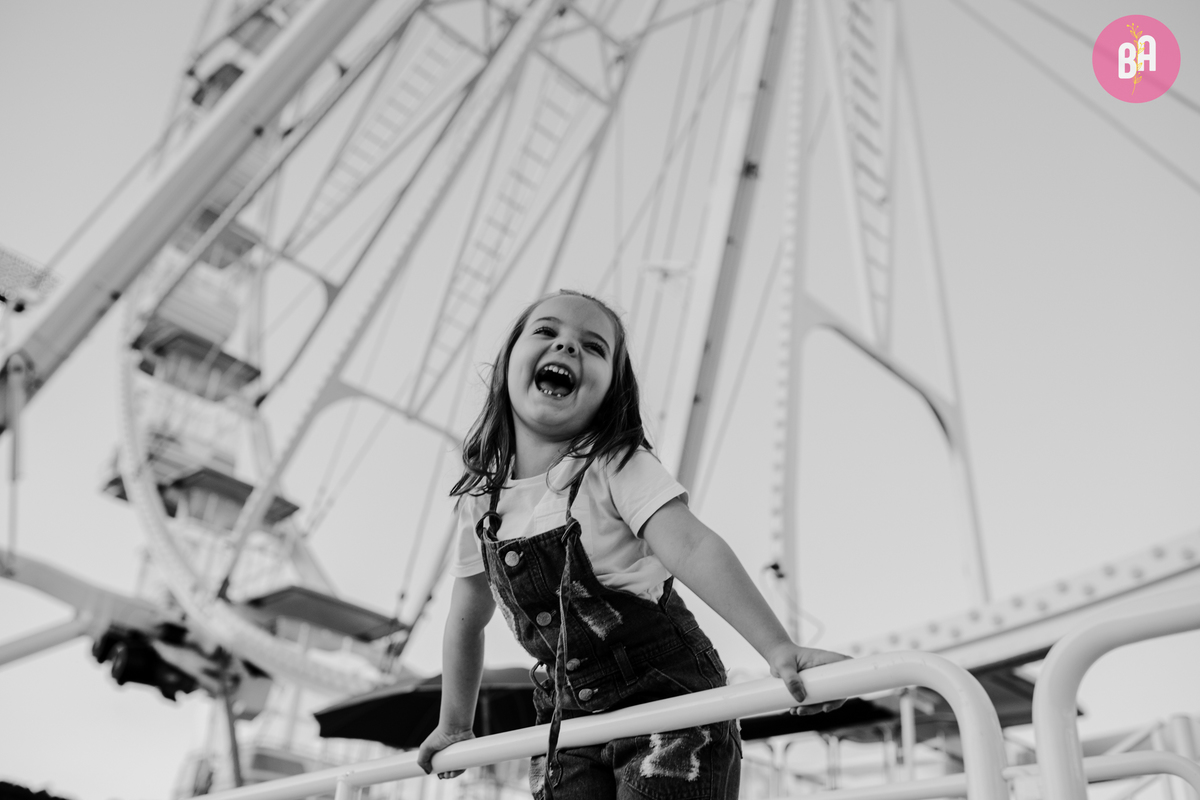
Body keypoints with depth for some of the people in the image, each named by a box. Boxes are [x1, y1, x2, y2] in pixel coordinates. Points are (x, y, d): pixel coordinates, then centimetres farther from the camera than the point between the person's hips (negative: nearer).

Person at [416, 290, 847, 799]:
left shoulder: (615, 468, -13)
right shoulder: (481, 499, 2)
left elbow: (691, 549, -28)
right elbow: (467, 619, 14)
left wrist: (778, 648, -39)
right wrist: (453, 727, 20)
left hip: (667, 697, -4)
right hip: (568, 718, 5)